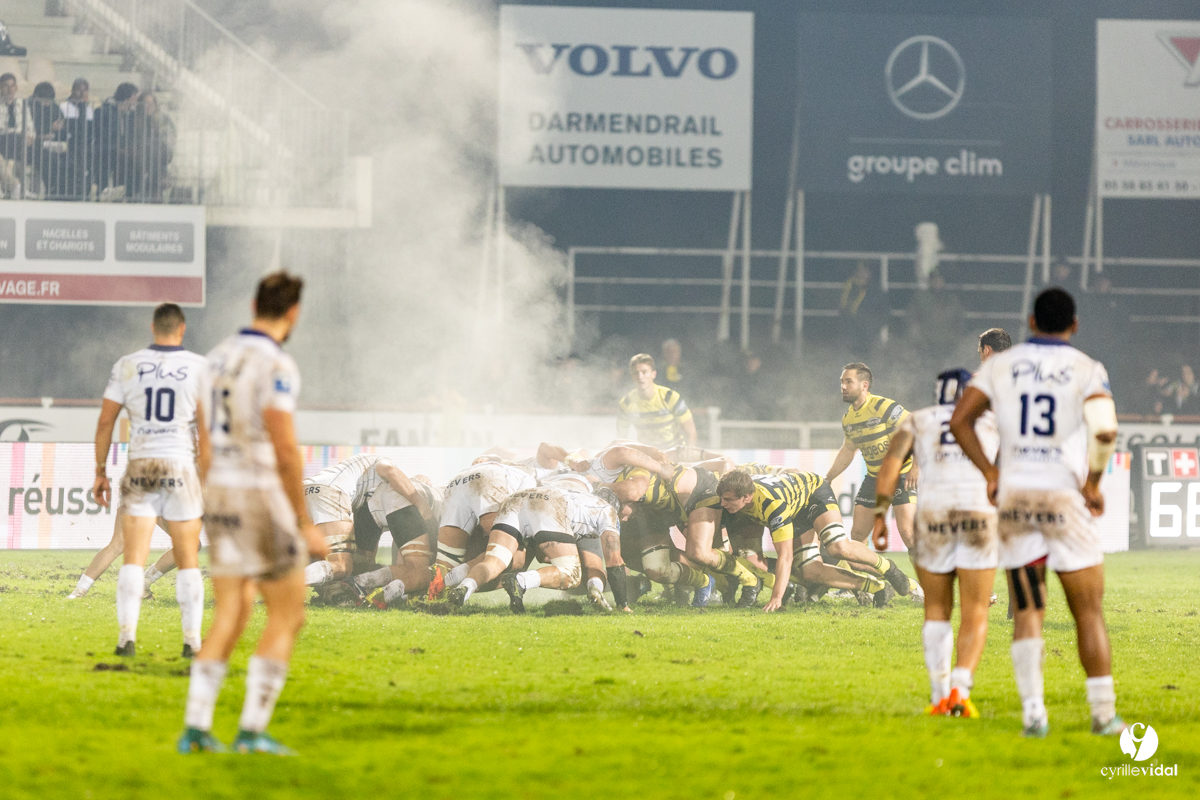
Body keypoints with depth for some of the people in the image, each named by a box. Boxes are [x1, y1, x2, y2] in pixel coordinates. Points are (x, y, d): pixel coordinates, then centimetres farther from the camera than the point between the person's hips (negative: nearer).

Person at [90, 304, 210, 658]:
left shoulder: (127, 366, 3)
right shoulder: (199, 368, -1)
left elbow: (105, 422, 4)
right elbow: (205, 429, -5)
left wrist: (100, 472, 12)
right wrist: (206, 479, 1)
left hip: (140, 468, 1)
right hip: (182, 466, -1)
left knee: (133, 559, -1)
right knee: (188, 561, 8)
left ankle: (126, 636, -11)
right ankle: (192, 639, 7)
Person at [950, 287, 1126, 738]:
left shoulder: (1001, 366, 6)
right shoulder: (1087, 371, -3)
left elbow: (960, 420, 2)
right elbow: (1104, 431, -17)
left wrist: (989, 471, 7)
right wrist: (1093, 483, -4)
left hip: (1014, 495, 2)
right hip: (1064, 495, -2)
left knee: (1027, 612, 7)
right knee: (1089, 613, 6)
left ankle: (1033, 712, -4)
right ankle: (1104, 713, 8)